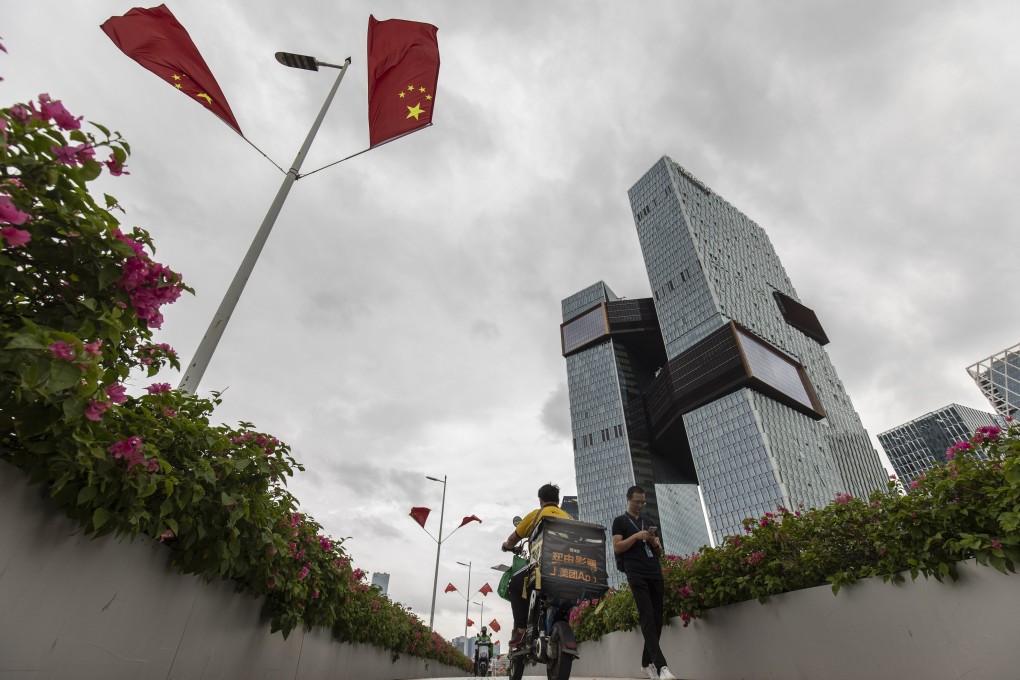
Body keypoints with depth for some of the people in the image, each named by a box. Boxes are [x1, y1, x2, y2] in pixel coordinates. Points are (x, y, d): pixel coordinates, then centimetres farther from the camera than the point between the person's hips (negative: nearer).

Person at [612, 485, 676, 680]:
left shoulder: (649, 523, 22)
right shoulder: (620, 521, 7)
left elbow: (660, 551, 21)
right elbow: (617, 547, -2)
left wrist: (654, 542, -1)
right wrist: (637, 536, -11)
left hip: (655, 573, 6)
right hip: (636, 574, -5)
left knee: (657, 619, 4)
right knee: (647, 618, -15)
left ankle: (647, 663, 15)